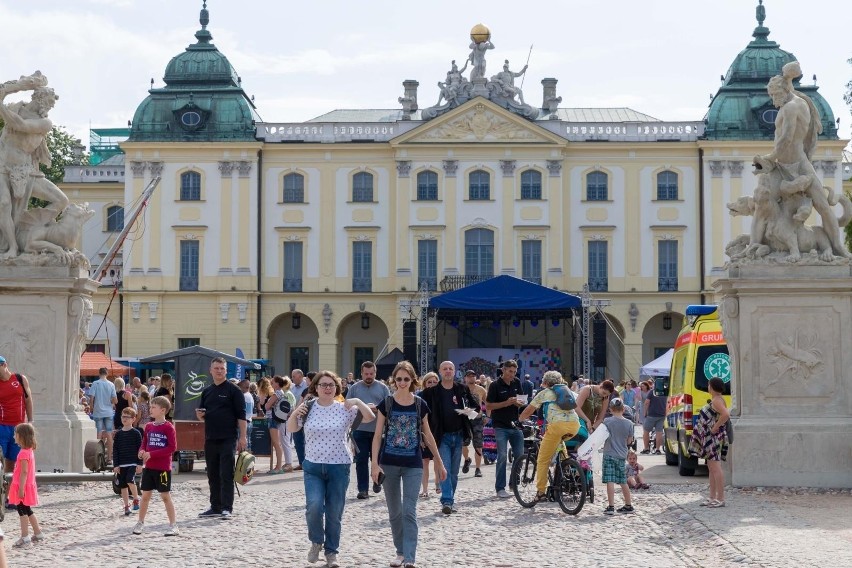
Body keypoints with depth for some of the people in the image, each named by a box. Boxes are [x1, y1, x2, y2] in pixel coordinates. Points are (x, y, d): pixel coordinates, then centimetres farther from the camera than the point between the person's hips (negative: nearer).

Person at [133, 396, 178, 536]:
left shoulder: (168, 427, -11)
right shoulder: (149, 426, 9)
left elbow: (172, 447, -16)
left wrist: (152, 454, -19)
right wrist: (142, 451, -7)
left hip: (163, 468, -6)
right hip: (148, 467, 6)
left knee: (165, 496, -2)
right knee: (145, 495, 9)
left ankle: (173, 525, 5)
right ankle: (140, 523, 19)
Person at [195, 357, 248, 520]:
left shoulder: (233, 390, -2)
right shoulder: (207, 392, 15)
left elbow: (241, 415, -7)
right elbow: (202, 415, 23)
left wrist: (243, 436, -13)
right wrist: (199, 414, -2)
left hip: (228, 439, -6)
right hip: (210, 439, 6)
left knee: (226, 475, -7)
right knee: (213, 475, 10)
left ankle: (227, 508, -6)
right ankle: (215, 507, 17)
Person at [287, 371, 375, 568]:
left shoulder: (345, 409, -1)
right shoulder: (308, 408, 3)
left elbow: (370, 418, -6)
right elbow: (291, 428, 9)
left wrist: (358, 402, -20)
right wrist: (295, 413, -10)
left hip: (339, 467, 0)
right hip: (313, 466, 0)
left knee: (334, 513, 4)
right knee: (314, 506, -17)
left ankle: (331, 552, 20)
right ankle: (316, 541, 10)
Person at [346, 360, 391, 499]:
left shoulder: (382, 388, 7)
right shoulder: (354, 388, 8)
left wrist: (377, 409, -15)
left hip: (378, 430, 0)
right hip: (360, 430, 0)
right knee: (361, 460, -1)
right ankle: (363, 489, 3)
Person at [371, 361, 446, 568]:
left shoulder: (420, 405, 1)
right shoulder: (386, 404, -2)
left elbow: (427, 435, 10)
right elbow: (378, 435, -2)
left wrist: (439, 463, 12)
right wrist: (375, 464, -10)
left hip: (413, 465, -1)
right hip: (389, 464, 1)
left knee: (409, 512, -9)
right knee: (394, 512, 10)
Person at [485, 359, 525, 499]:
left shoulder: (516, 383, 9)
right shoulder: (495, 385, -7)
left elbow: (522, 400, 20)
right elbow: (488, 406, -9)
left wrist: (519, 403, -5)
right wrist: (507, 403, -19)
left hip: (515, 425, 5)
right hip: (501, 426, -5)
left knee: (520, 455, 5)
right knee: (502, 456, -9)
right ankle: (500, 488, -5)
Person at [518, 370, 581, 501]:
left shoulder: (544, 393, 19)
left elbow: (528, 411, 21)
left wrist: (519, 420, 39)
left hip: (557, 425, -5)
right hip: (575, 425, 5)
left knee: (543, 460, 4)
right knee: (559, 439, 39)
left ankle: (540, 491, 0)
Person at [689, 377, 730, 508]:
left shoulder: (717, 400, -16)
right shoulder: (715, 400, 15)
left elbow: (726, 414, -31)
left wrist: (715, 427, -23)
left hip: (714, 437, -11)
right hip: (709, 438, 11)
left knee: (715, 468, -11)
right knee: (712, 468, 13)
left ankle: (720, 499, -11)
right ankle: (712, 497, 17)